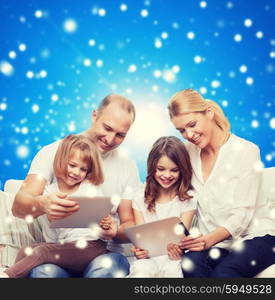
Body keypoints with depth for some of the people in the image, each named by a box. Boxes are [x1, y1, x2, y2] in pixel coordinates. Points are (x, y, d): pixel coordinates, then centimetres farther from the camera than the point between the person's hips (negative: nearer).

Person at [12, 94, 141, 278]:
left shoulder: (127, 166, 11)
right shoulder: (53, 153, 4)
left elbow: (130, 225, 10)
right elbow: (18, 206, -7)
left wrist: (115, 233, -15)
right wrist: (42, 204, -32)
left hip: (104, 252, 2)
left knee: (107, 267, -35)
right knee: (44, 271, -36)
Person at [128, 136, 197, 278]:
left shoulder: (187, 199, 4)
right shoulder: (141, 198, 8)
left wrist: (177, 250, -24)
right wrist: (139, 250, -20)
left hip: (172, 258, 0)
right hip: (147, 257, 0)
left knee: (173, 271, -35)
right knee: (142, 270, -35)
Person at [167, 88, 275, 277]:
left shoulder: (246, 151, -7)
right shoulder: (188, 152, 8)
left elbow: (242, 214, -12)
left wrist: (210, 239, -29)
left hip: (255, 235, -3)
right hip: (213, 241, 4)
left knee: (223, 272, -33)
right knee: (191, 264, -30)